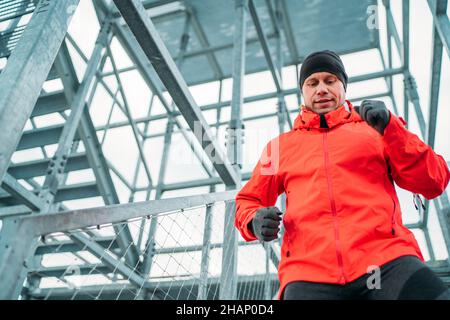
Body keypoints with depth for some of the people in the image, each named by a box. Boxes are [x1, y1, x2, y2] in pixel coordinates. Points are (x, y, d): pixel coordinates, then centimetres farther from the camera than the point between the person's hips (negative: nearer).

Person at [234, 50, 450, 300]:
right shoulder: (280, 146, 21)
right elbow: (247, 201, 24)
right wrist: (255, 221, 1)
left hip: (386, 260, 1)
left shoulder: (376, 130, 19)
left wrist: (390, 128, -1)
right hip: (309, 271, 0)